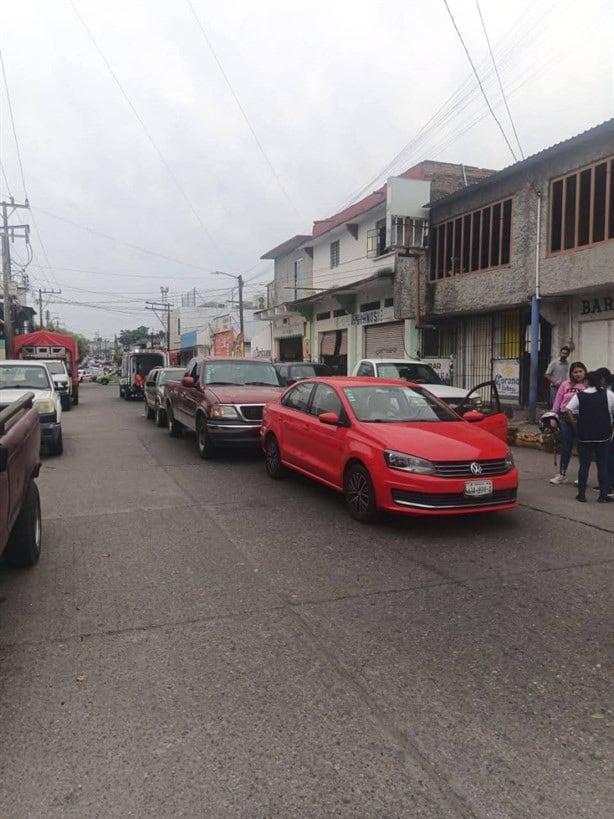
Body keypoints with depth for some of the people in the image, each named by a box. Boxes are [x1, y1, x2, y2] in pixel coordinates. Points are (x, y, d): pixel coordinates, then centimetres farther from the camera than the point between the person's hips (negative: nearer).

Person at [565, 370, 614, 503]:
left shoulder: (579, 396, -2)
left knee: (584, 465, 8)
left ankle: (581, 494, 12)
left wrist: (575, 426, -3)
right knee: (603, 465, 9)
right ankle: (603, 495, 12)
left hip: (584, 436, 0)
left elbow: (568, 411, -14)